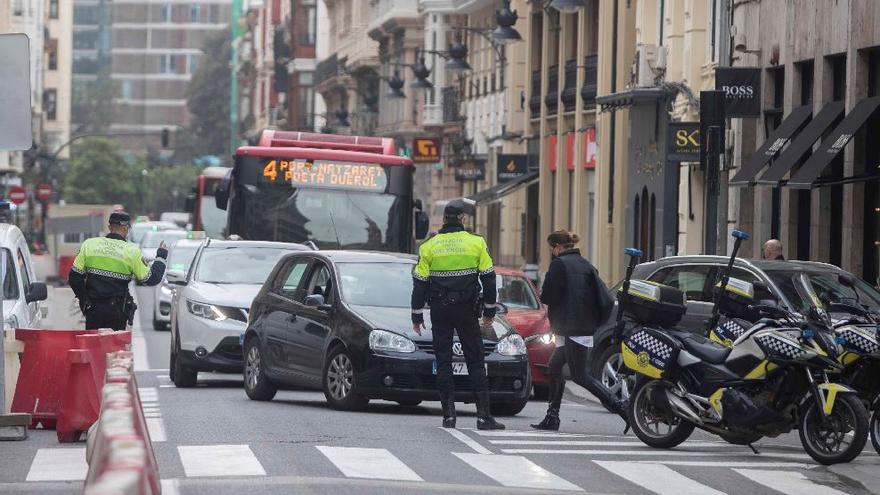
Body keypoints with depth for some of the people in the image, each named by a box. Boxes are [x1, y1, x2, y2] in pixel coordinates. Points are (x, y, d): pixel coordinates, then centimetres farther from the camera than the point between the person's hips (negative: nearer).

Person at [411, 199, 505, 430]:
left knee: (443, 361, 6)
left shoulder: (429, 246, 0)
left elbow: (419, 283, 1)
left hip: (439, 310, 1)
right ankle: (484, 415, -5)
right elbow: (488, 278, 1)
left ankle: (448, 415, 2)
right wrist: (489, 311, 10)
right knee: (475, 361, 3)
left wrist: (417, 315, 9)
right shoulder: (476, 243, -2)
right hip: (467, 309, -1)